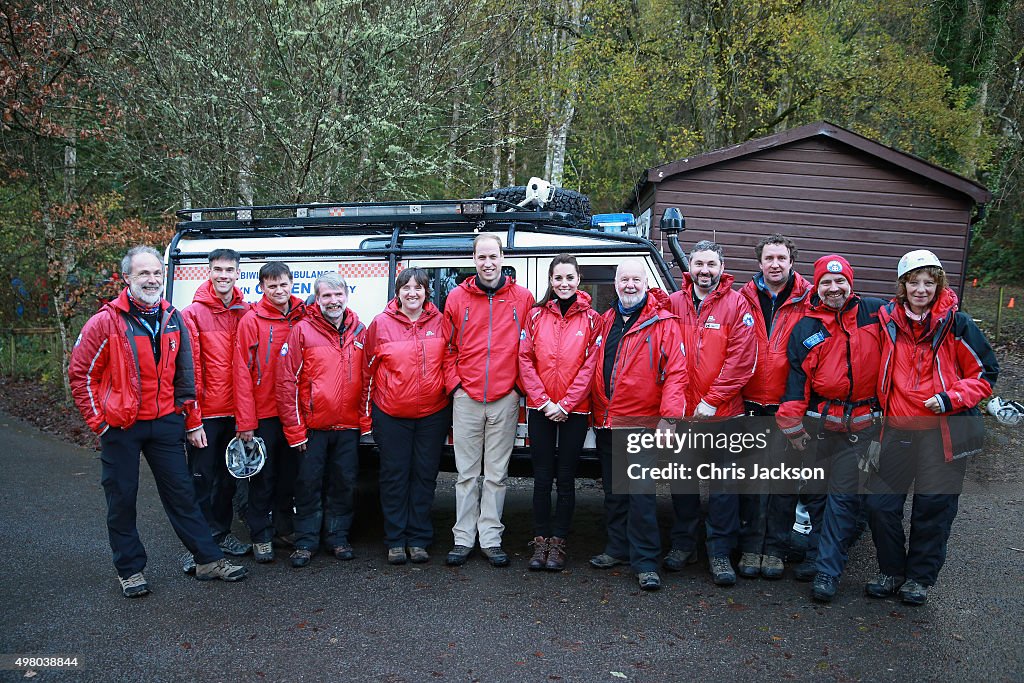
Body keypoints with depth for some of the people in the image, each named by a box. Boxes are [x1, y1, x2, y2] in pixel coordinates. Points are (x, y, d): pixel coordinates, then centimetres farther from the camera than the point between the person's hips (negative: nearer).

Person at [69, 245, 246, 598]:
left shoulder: (173, 319, 4)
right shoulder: (107, 321, -10)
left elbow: (184, 373, 13)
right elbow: (81, 372, -5)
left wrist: (184, 410, 11)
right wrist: (98, 420, -7)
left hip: (164, 423, 4)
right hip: (120, 426, -3)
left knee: (182, 492, 9)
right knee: (122, 499, 8)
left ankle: (209, 560, 17)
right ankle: (130, 569, 23)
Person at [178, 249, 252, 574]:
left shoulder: (246, 314, 5)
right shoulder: (192, 314, -7)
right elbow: (188, 372, -10)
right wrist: (192, 421, -13)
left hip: (236, 413, 5)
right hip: (206, 415, -4)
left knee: (228, 477, 16)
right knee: (202, 480, 2)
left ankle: (221, 534, 31)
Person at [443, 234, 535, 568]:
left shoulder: (523, 298, 3)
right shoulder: (457, 298, 5)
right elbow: (448, 348, 9)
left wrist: (520, 384, -1)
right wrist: (455, 383, 0)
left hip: (505, 399, 0)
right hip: (466, 398, 1)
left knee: (496, 474, 6)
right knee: (467, 473, 7)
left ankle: (491, 538, 16)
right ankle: (463, 538, 15)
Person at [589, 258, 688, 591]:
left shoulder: (664, 323, -5)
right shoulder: (606, 321, 13)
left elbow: (676, 372, -10)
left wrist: (669, 415, -19)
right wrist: (595, 411, 12)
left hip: (641, 423, -6)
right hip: (606, 424, 6)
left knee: (641, 492, -6)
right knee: (613, 490, 15)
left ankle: (645, 562, 2)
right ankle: (618, 548, 28)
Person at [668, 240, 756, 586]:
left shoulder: (736, 304, -3)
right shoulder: (673, 303, 4)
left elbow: (742, 360, -9)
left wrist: (712, 400, -13)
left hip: (722, 412, -2)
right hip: (680, 410, 3)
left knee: (723, 482, 5)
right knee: (682, 479, 13)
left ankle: (720, 551, 16)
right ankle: (683, 543, 27)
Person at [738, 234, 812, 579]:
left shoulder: (808, 301, 1)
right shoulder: (745, 299, 6)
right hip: (750, 405, 1)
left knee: (785, 477, 4)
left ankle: (775, 549, 17)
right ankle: (751, 545, 17)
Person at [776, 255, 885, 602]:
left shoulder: (875, 313, 0)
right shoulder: (806, 327, 1)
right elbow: (796, 376, -1)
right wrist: (792, 423, -6)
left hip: (861, 425, -1)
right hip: (819, 422, 1)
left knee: (844, 496, -1)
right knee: (815, 490, 13)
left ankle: (828, 570, 4)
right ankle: (813, 549, 32)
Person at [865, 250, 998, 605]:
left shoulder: (956, 324, -6)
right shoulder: (887, 321, 1)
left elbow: (985, 374, -1)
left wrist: (951, 398, -15)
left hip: (943, 432, -3)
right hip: (897, 430, 3)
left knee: (933, 509, 6)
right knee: (880, 503, 3)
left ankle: (919, 577, 25)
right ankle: (890, 571, 23)